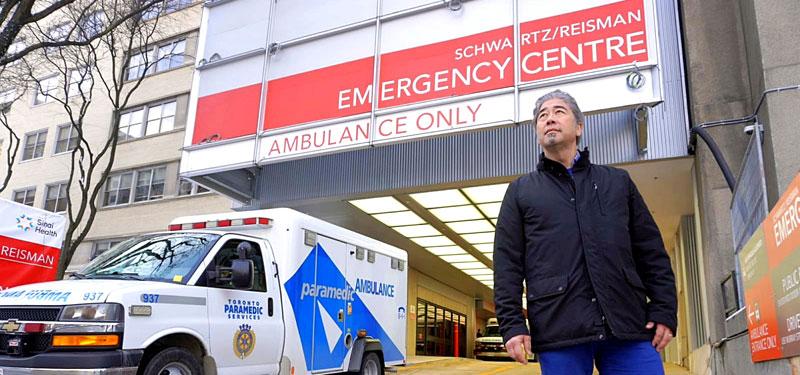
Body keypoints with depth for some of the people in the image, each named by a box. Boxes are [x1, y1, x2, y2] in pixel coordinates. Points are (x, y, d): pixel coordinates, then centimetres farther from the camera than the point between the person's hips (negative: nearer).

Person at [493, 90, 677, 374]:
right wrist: (512, 324, -5)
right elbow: (507, 263, 6)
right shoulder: (520, 191, 14)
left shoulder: (618, 181, 19)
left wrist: (664, 311, 4)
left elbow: (651, 252, 15)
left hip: (629, 327, 2)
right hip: (559, 330, -1)